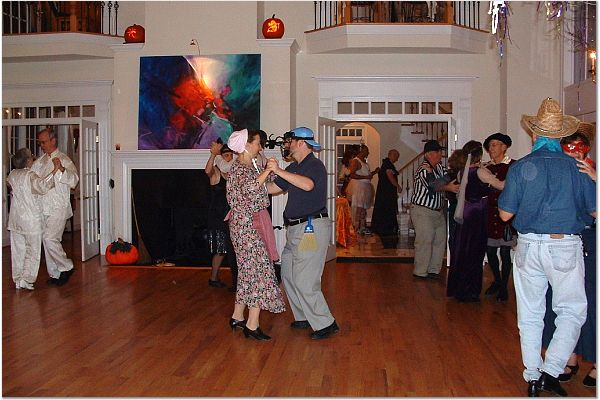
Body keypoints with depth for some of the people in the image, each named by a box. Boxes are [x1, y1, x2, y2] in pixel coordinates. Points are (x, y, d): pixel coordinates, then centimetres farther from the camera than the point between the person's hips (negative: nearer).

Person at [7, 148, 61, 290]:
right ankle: (26, 280, -2)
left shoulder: (12, 175, 5)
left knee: (17, 250, 13)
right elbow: (42, 186, -34)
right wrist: (55, 170, -36)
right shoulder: (30, 176, -16)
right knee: (33, 251, 2)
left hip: (15, 219, 7)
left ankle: (17, 280, 19)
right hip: (31, 220, -7)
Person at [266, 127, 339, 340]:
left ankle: (325, 324, 1)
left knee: (304, 281, -10)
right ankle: (305, 317, 25)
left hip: (312, 228, -10)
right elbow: (271, 188, 23)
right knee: (288, 274, 15)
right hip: (295, 229, 10)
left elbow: (308, 185, -34)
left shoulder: (315, 165, -11)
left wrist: (279, 171, -37)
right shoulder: (293, 168, 17)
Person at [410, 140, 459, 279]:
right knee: (424, 241, -8)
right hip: (423, 211, -9)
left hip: (438, 210, 9)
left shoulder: (439, 166, 11)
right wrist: (447, 187, -44)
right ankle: (420, 272, 1)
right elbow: (432, 185, -31)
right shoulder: (424, 169, -18)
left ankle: (434, 270, 18)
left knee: (440, 240, 9)